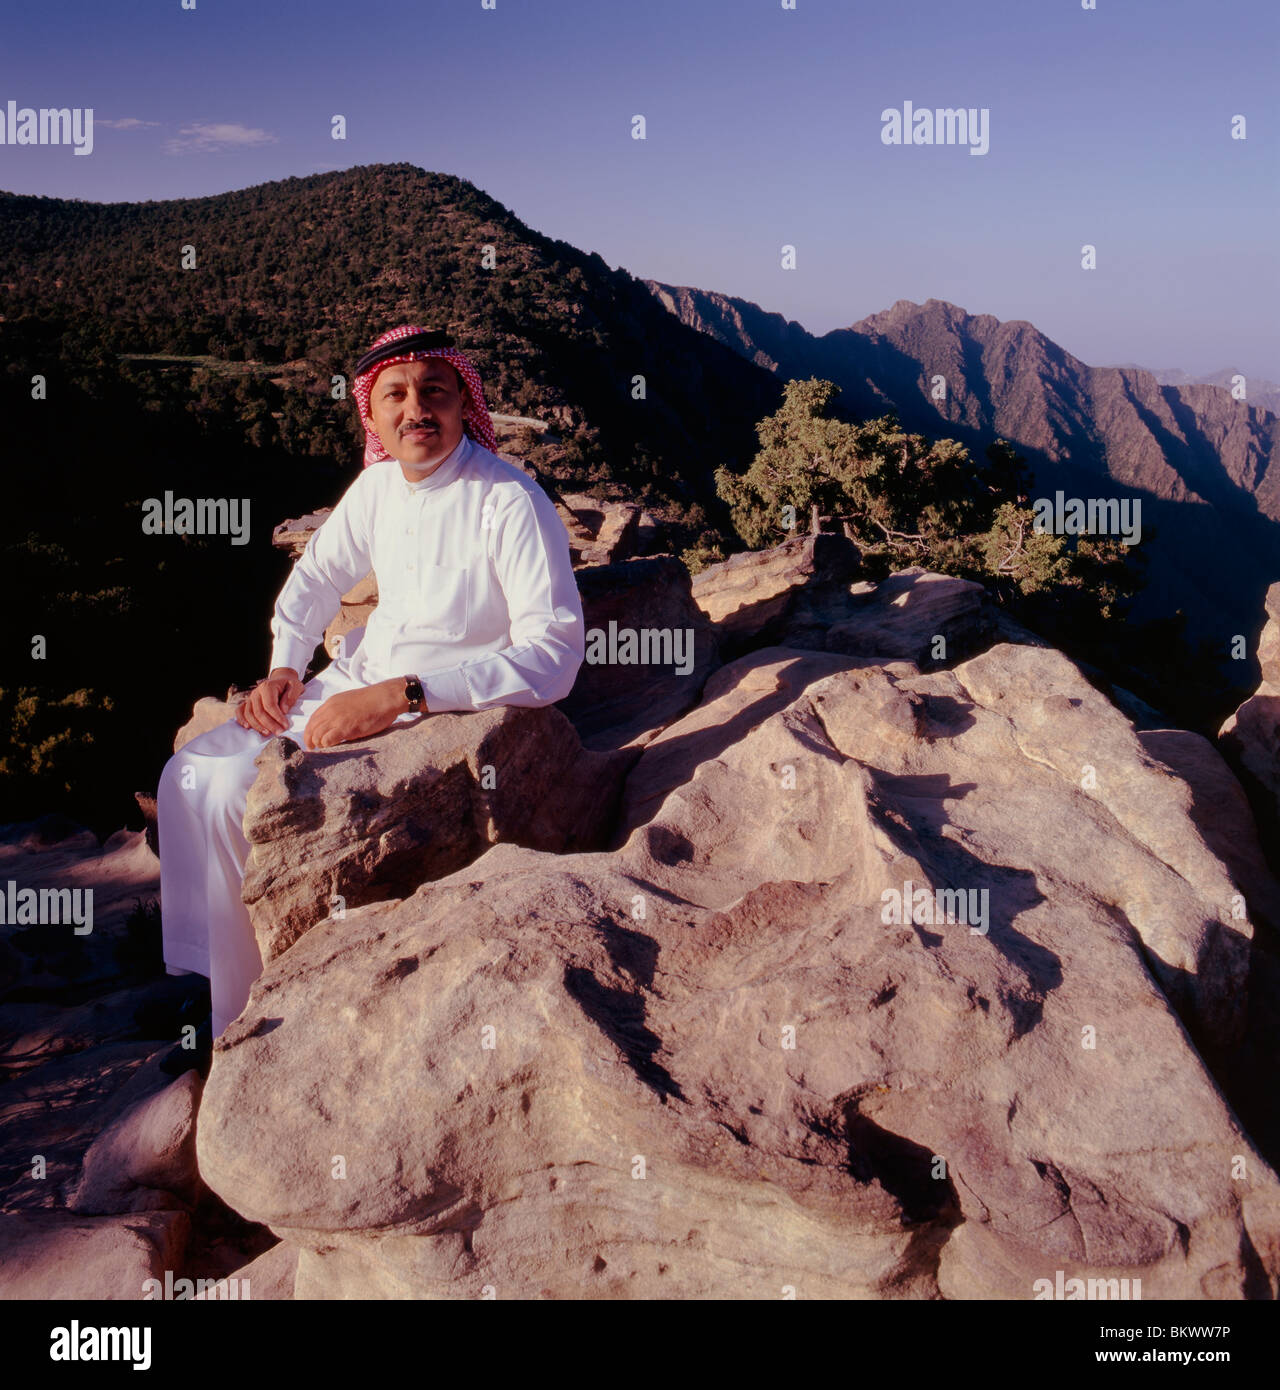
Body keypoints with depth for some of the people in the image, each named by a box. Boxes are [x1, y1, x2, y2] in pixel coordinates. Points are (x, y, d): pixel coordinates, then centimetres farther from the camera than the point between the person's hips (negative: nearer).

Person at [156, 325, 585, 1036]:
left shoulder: (510, 502, -21)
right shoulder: (378, 484, 2)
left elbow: (555, 655, -30)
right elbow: (318, 574, 21)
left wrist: (398, 697, -32)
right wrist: (284, 666, 3)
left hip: (446, 711, -8)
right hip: (356, 683, 8)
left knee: (236, 789, -17)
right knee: (189, 774, 0)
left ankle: (244, 1020, 5)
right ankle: (203, 975, 18)